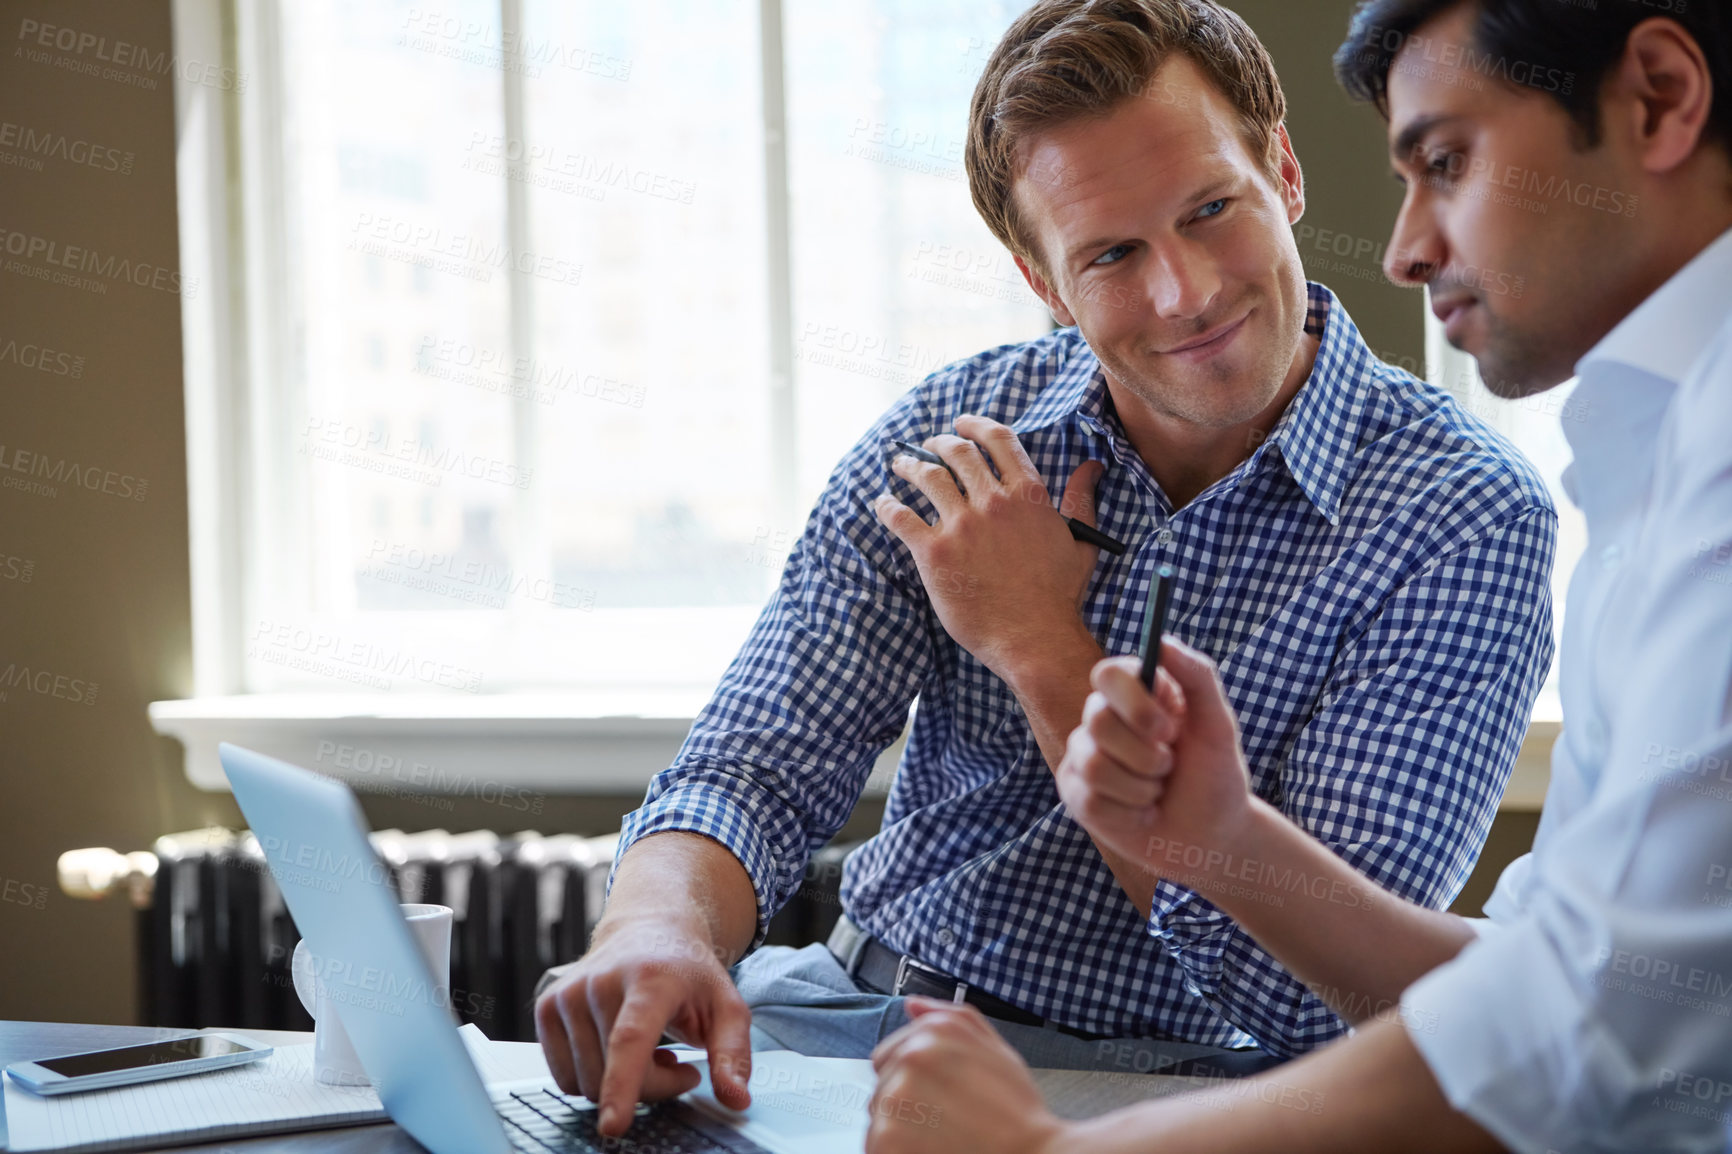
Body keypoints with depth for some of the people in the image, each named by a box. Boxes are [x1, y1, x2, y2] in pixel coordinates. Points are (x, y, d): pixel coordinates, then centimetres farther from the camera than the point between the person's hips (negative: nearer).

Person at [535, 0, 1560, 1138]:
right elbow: (755, 775, -7)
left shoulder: (1469, 517, -14)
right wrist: (657, 934, -31)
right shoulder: (951, 438, -1)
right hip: (873, 1009, 3)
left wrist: (1043, 644, -18)